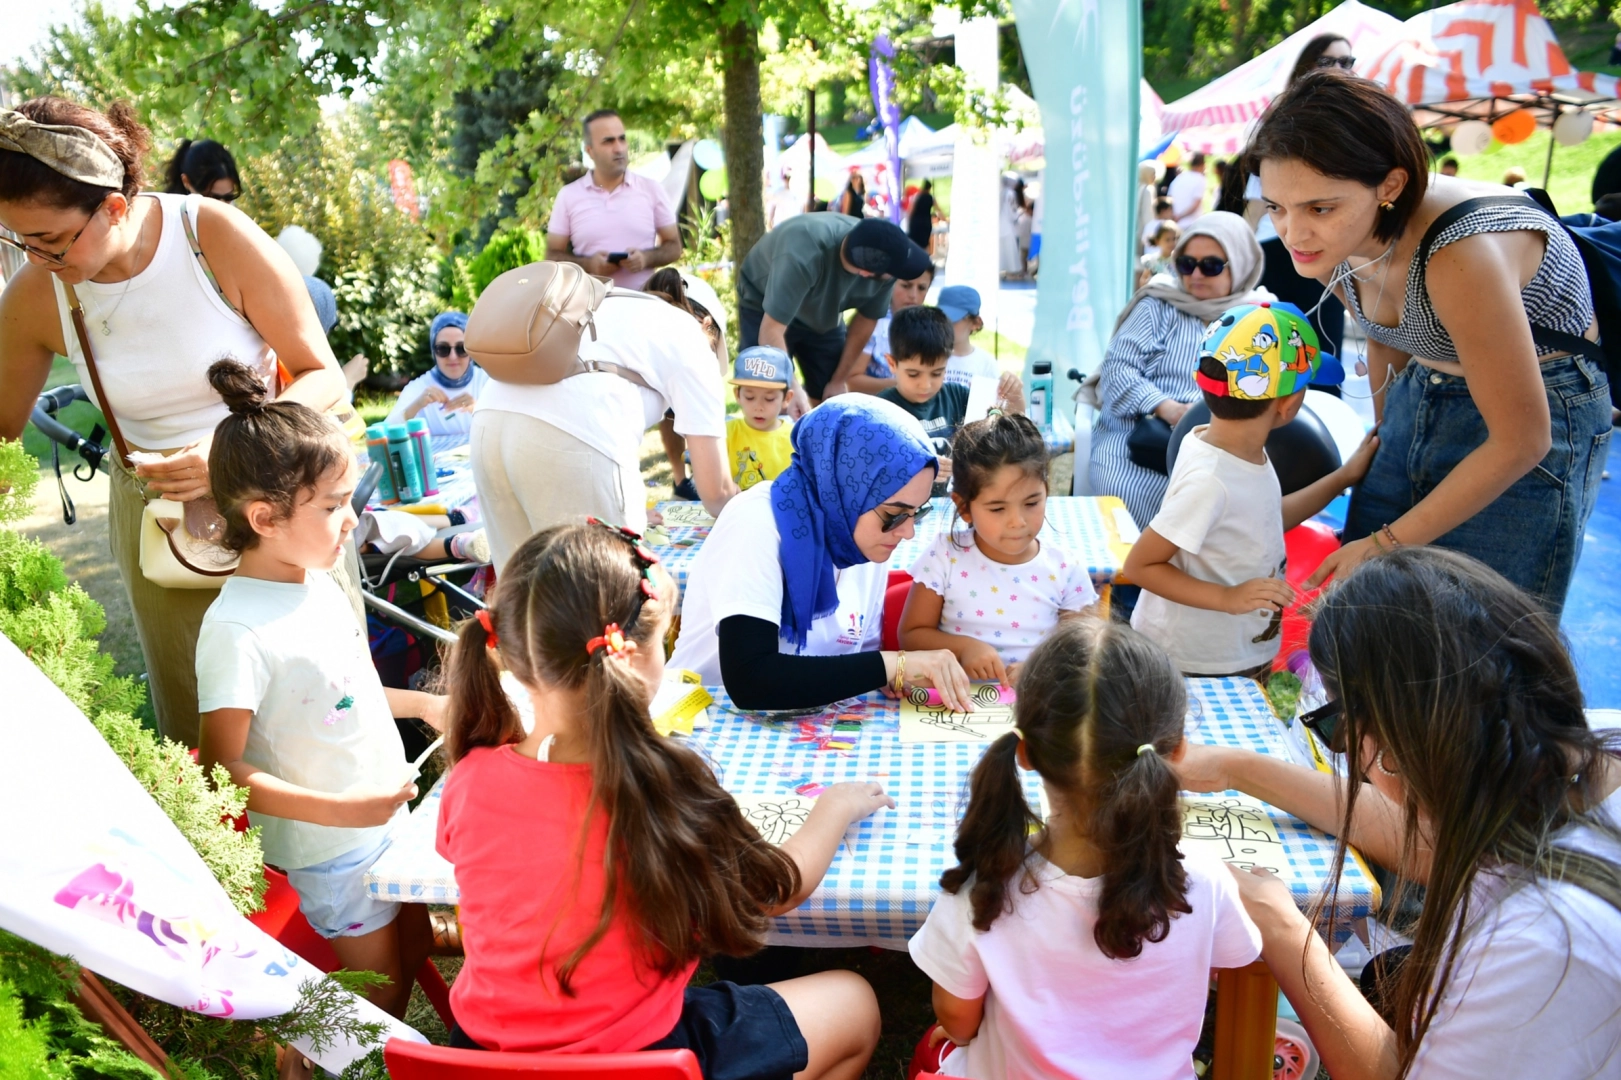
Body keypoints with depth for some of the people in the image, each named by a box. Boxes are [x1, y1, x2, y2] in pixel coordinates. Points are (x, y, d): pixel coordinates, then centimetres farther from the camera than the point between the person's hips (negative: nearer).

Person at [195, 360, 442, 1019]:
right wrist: (339, 810, -29)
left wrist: (421, 704, 14)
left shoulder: (317, 582, -1)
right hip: (330, 847, -8)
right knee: (381, 986, 10)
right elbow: (223, 772, -24)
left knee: (414, 950, 24)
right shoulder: (236, 631, -27)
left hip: (386, 813, 8)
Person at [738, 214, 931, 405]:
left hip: (822, 314, 5)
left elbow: (867, 319, -9)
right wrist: (791, 389, -41)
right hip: (764, 309, -5)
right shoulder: (804, 255, -43)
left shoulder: (883, 258, -25)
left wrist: (838, 381, -4)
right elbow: (771, 331, -40)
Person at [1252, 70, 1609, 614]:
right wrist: (1386, 438, 23)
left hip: (1539, 417, -6)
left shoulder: (1460, 253, -34)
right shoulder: (1333, 240, -13)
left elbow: (1520, 442, -25)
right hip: (1419, 402, 7)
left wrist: (1387, 544, -19)